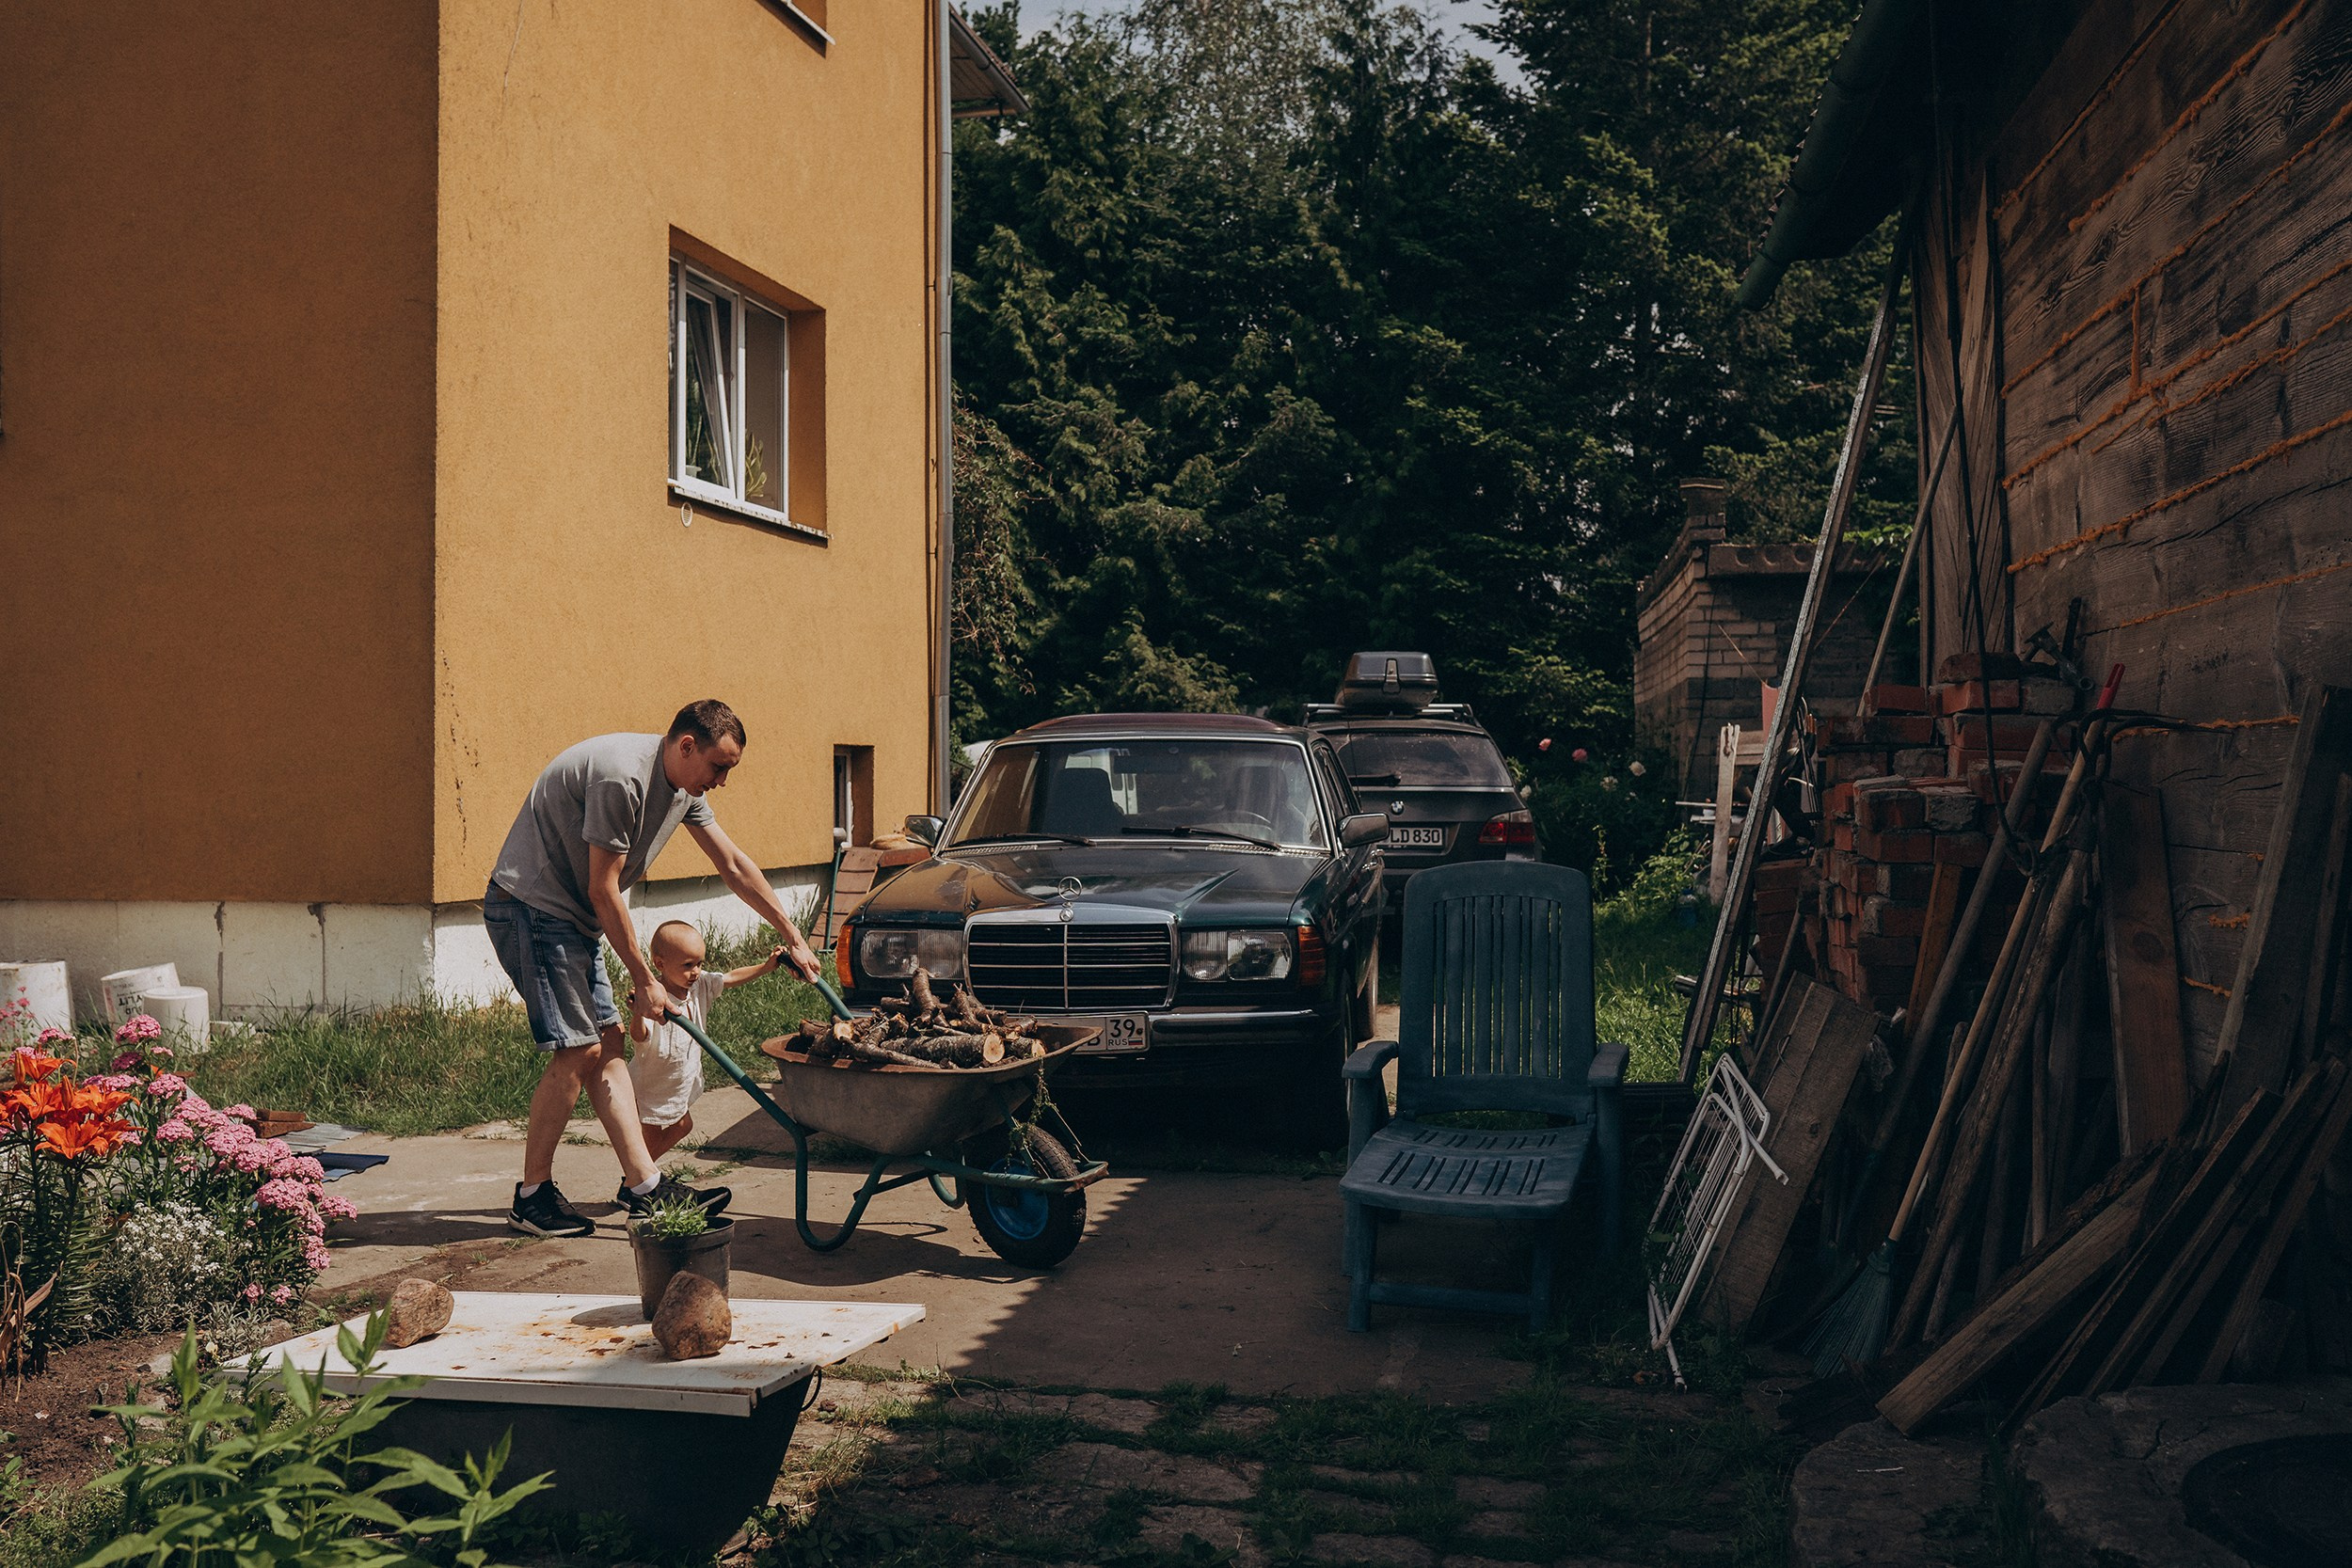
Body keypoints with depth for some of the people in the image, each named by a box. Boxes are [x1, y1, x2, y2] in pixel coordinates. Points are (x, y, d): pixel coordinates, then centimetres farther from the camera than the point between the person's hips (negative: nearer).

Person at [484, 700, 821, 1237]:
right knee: (577, 1049, -11)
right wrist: (644, 981, -13)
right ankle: (532, 1197, 1)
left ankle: (643, 1184, 6)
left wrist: (792, 938, 16)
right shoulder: (622, 777, -24)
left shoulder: (684, 787, 6)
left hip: (570, 917, 10)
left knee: (607, 1044, 5)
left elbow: (734, 866, 15)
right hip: (531, 906, -10)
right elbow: (602, 890, -20)